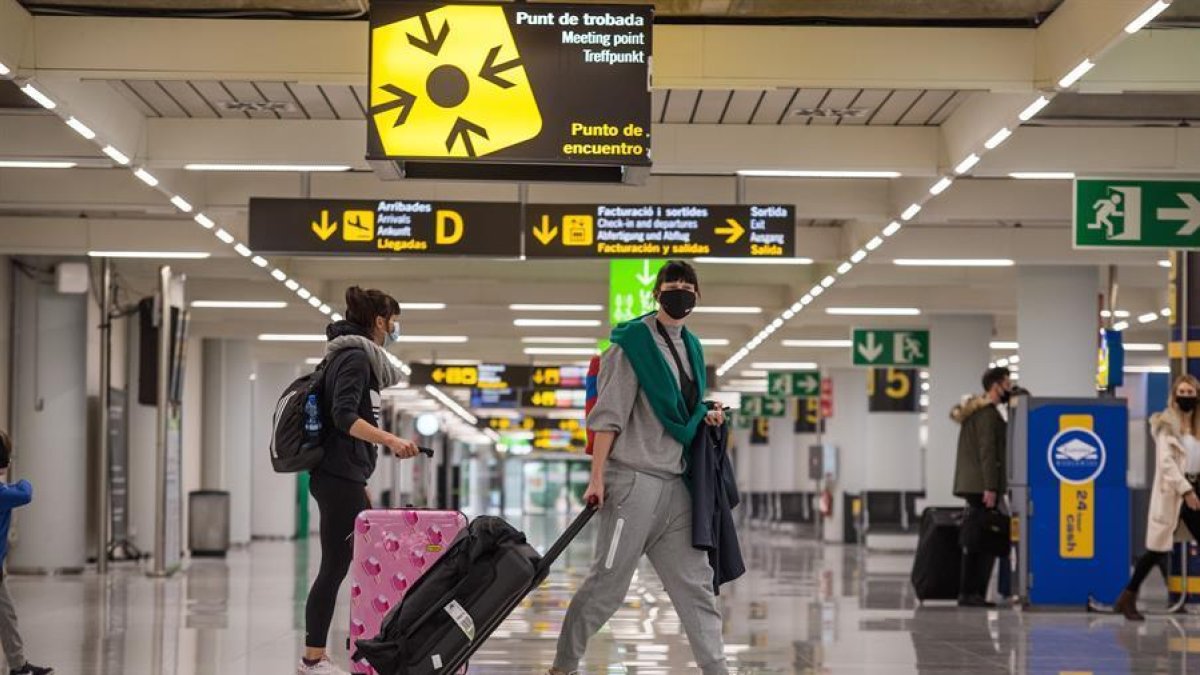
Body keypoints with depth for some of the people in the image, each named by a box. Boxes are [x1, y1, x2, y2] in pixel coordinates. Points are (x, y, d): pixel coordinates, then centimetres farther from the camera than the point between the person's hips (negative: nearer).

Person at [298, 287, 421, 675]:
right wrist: (391, 441, -31)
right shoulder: (355, 357, -10)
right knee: (335, 567, -8)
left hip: (345, 478, 10)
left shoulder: (358, 358, 19)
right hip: (340, 478, -10)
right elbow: (344, 417, -21)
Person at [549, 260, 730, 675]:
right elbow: (609, 414, -11)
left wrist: (706, 418, 3)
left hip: (675, 482, 7)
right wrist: (597, 478, -16)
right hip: (634, 479, -7)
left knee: (694, 582, 6)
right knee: (608, 582, -2)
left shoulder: (691, 347, 14)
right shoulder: (633, 341, -8)